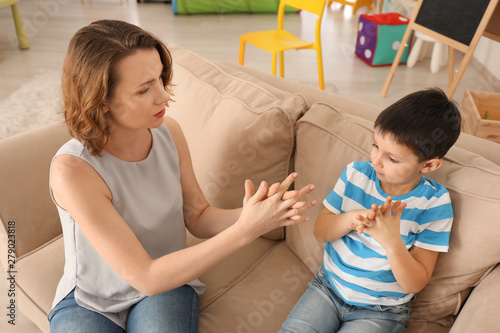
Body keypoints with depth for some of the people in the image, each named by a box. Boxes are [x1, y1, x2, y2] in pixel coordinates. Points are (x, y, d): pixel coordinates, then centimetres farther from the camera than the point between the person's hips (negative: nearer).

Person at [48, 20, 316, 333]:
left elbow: (198, 217, -1)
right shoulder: (71, 170, -27)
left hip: (167, 285, 2)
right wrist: (245, 230, -33)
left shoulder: (168, 131, -12)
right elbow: (146, 278, -27)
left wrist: (248, 215, -23)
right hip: (89, 302, -2)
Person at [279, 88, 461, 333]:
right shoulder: (356, 173, -7)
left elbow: (415, 284, -14)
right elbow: (320, 232, -3)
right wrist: (350, 219, -24)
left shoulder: (434, 204, -17)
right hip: (329, 286, 3)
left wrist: (392, 241, -33)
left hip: (381, 311, -2)